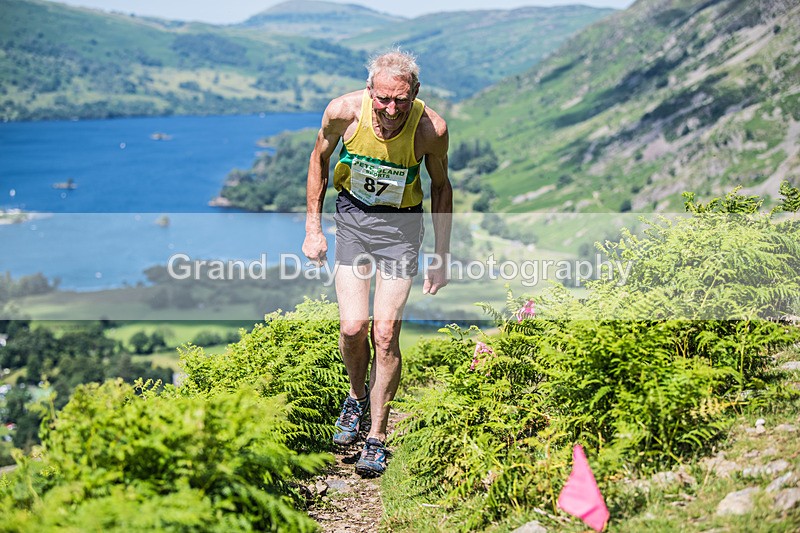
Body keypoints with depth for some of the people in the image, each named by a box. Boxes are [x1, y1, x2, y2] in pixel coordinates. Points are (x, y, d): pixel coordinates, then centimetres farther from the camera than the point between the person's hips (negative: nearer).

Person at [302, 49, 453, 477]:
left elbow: (441, 186, -3)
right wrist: (312, 228, 0)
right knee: (353, 327, -10)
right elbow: (319, 159, 0)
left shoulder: (431, 128, -22)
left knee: (385, 334, -6)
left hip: (402, 224, -1)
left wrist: (441, 258, -1)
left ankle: (377, 437, 10)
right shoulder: (343, 111, -21)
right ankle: (357, 396, 23)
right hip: (353, 216, 1)